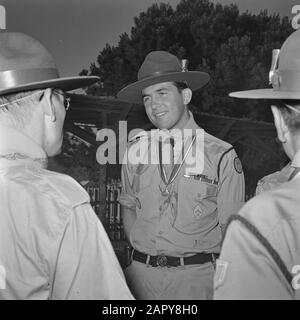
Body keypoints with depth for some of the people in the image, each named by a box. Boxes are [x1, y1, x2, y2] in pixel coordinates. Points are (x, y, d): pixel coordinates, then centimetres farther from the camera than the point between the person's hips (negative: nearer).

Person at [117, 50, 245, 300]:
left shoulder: (221, 156, -8)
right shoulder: (135, 150, 2)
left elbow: (230, 229, -4)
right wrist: (138, 245, 2)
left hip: (195, 278, -3)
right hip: (140, 272, 3)